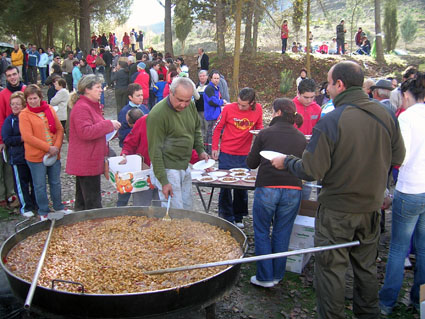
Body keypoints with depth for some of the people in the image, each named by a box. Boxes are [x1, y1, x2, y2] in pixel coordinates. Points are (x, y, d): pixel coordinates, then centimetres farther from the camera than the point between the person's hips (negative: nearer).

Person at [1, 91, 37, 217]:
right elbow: (6, 139, -8)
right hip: (17, 158, -2)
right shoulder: (9, 120, -2)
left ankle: (36, 204, 27)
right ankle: (25, 207, 13)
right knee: (21, 183, 2)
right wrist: (22, 138, -16)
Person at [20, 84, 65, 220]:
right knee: (40, 185, 7)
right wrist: (48, 148, -18)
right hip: (36, 156, -3)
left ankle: (59, 207, 33)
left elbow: (60, 129, 4)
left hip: (54, 154, 4)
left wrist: (57, 146, -10)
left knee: (55, 182, 16)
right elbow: (28, 137, -15)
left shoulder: (49, 109, 4)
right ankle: (43, 212, 23)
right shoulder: (24, 115, -8)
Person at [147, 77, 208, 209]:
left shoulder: (191, 105, 2)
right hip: (167, 169, -7)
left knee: (187, 209, 16)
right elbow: (155, 150, -19)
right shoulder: (157, 114, -20)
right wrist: (163, 181, -20)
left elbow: (196, 129, 21)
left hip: (185, 167, 8)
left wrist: (200, 150, 6)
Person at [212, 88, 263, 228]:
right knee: (225, 186, 4)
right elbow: (217, 128, -2)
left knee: (242, 187, 13)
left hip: (244, 155, 2)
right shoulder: (229, 108, -12)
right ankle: (226, 218, 18)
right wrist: (214, 148, -2)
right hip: (226, 154, -2)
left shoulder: (258, 109, -6)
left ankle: (238, 217, 30)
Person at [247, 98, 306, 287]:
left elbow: (251, 163, 7)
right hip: (293, 190, 3)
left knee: (262, 232, 11)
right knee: (282, 234, 14)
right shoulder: (301, 138, 9)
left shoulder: (265, 133, 2)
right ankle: (277, 275, 23)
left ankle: (265, 277, 13)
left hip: (267, 188, -3)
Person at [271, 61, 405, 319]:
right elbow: (398, 157, 7)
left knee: (331, 269, 9)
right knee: (367, 267, 22)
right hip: (372, 207, 6)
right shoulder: (385, 116, -5)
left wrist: (286, 162, -1)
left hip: (337, 212, -6)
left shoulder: (330, 122, -21)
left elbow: (311, 171, -20)